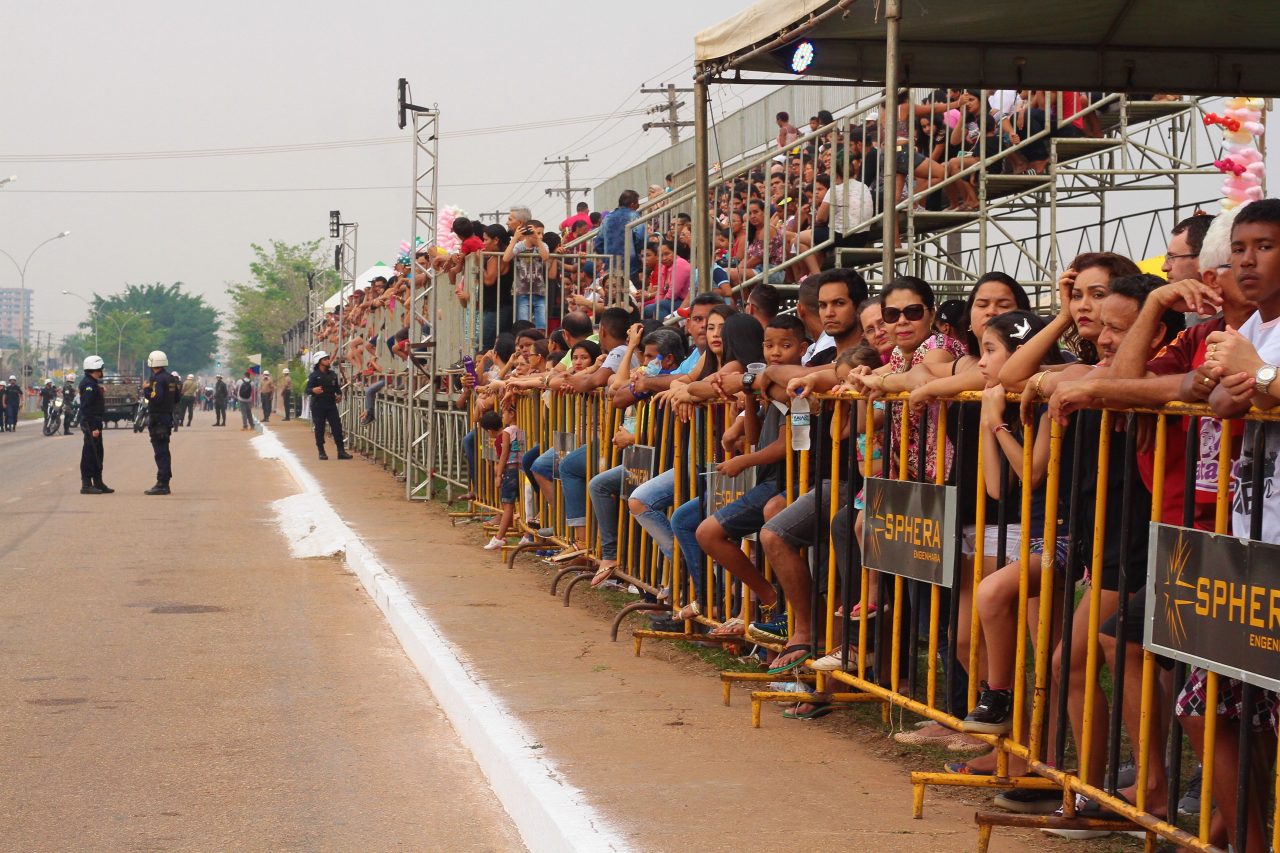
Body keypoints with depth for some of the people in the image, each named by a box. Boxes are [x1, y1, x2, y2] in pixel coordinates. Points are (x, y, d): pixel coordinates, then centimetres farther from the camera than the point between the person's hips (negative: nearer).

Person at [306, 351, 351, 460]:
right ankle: (321, 452, 9)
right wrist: (313, 390, -32)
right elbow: (307, 390, -10)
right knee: (319, 429, 1)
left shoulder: (332, 374, 11)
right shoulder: (314, 375, -4)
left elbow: (337, 387, 22)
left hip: (331, 405, 4)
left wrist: (339, 395, 2)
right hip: (318, 406, -4)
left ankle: (341, 451, 0)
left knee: (337, 427, -2)